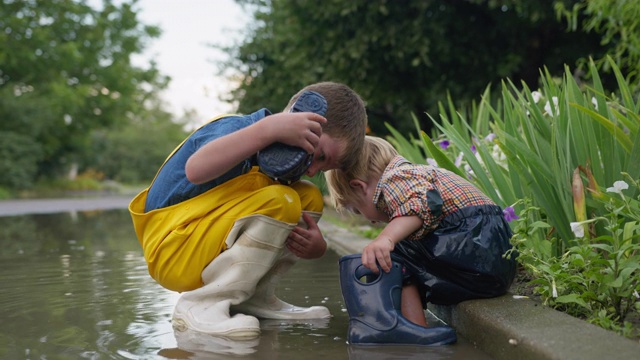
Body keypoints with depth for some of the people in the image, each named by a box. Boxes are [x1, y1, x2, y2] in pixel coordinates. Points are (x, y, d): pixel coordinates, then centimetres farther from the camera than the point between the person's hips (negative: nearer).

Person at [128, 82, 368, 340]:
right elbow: (196, 169, -39)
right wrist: (271, 128, -46)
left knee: (310, 198, 5)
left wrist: (316, 245, -12)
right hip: (174, 254, -9)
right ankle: (201, 305, -20)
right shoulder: (237, 127, -16)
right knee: (279, 202, -27)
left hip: (217, 249, 9)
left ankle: (253, 298, -1)